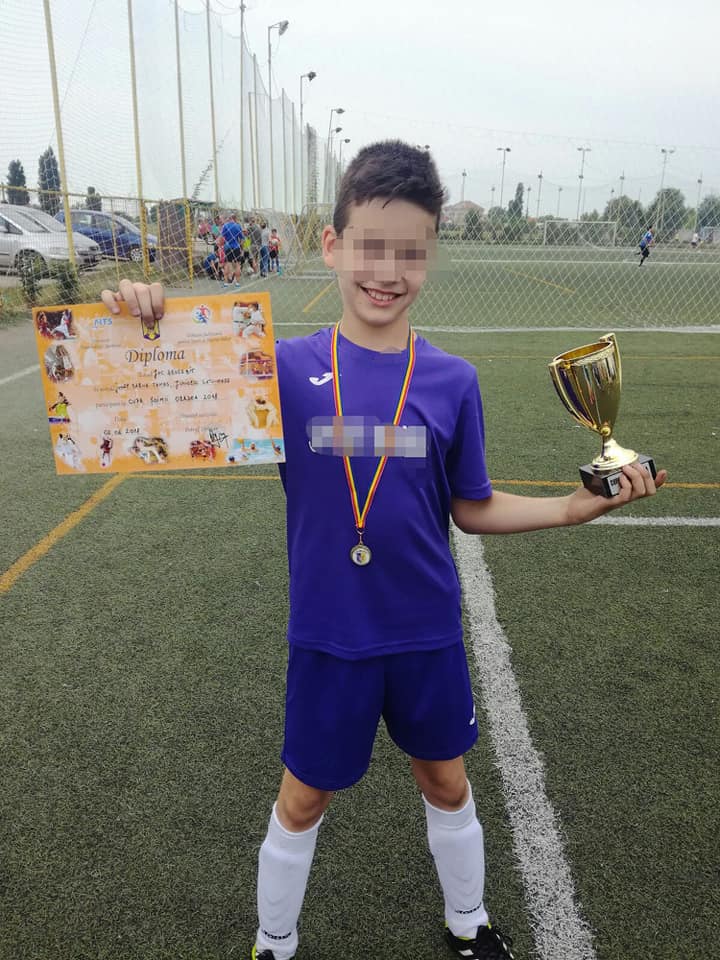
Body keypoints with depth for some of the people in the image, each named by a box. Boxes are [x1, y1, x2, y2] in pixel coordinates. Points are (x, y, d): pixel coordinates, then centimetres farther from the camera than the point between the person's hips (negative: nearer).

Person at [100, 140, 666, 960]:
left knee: (446, 781, 22)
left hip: (427, 632, 2)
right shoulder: (286, 368, -12)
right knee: (303, 800, 17)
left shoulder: (452, 381, -8)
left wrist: (580, 505, -9)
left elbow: (474, 509, 1)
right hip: (327, 638, -1)